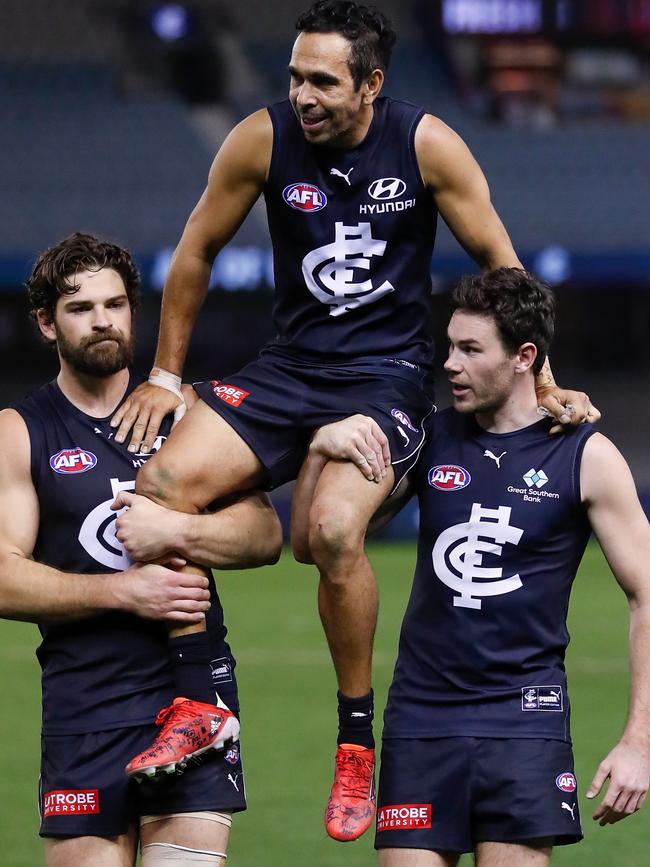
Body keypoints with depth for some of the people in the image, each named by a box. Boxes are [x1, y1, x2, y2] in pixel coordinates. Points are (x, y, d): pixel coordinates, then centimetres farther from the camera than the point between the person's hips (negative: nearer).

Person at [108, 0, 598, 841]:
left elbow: (498, 263, 0)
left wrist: (544, 384, 0)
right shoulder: (262, 140, -7)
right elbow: (197, 252, 7)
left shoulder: (428, 146, -11)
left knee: (334, 526, -30)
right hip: (289, 364, 3)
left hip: (388, 372, -3)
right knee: (163, 482, -20)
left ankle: (357, 735, -10)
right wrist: (165, 377, 11)